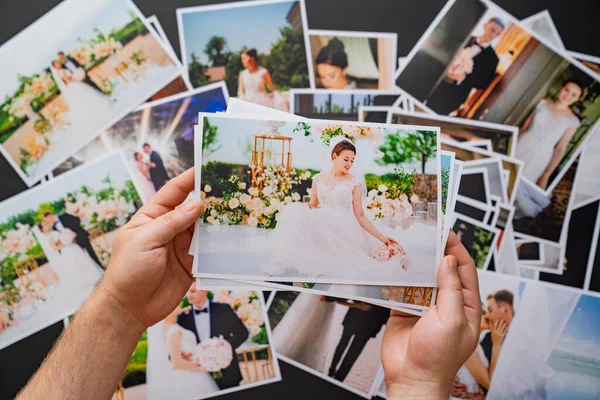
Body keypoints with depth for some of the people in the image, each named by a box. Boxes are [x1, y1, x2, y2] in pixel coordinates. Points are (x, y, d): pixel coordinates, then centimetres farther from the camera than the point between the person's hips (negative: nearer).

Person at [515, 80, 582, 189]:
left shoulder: (572, 121, -8)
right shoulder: (543, 103, 0)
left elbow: (560, 150, -6)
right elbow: (524, 127, 6)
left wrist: (546, 176, -7)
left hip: (539, 159, -3)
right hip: (520, 148, 3)